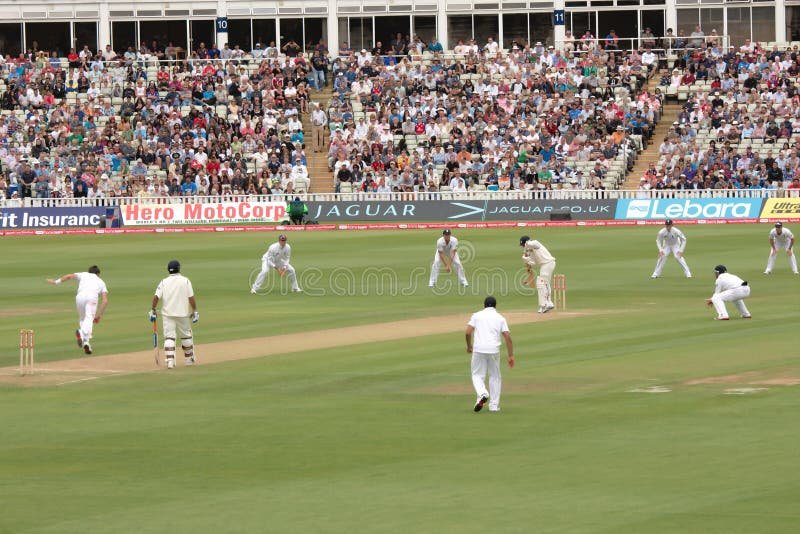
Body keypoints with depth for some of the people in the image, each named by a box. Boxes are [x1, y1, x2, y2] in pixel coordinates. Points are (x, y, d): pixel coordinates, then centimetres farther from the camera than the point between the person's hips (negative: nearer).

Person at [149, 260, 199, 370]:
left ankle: (169, 361, -15)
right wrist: (195, 311, 0)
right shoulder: (185, 281, -2)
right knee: (186, 335, 16)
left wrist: (152, 310, 3)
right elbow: (191, 298, -7)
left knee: (169, 337, -1)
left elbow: (156, 297, -6)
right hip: (183, 314, -1)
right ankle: (189, 359, 27)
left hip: (167, 314, 1)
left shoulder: (164, 282, 1)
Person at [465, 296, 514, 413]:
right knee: (495, 376, 15)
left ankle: (482, 394, -19)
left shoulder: (476, 315, 9)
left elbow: (468, 332, -1)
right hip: (494, 350, 1)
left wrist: (469, 346, 16)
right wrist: (511, 356, 5)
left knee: (477, 375, 10)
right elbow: (508, 337, 2)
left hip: (479, 350, -1)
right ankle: (494, 405, 12)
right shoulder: (500, 318, 11)